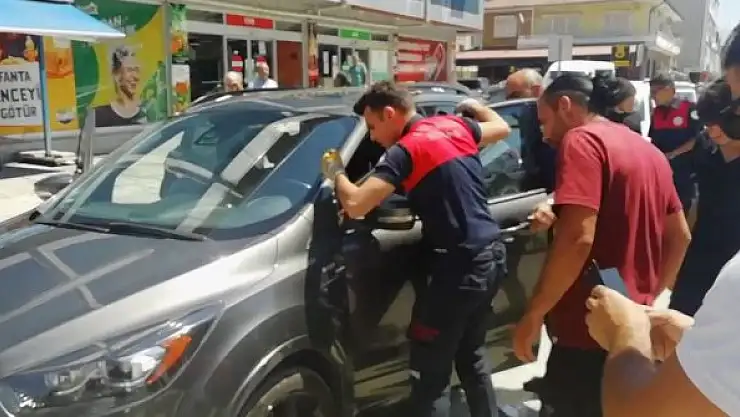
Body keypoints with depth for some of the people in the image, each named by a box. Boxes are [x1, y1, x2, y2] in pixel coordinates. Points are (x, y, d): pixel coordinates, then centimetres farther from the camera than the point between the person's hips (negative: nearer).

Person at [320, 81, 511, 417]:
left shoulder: (405, 150, -15)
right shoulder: (456, 126, 8)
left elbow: (355, 206, -23)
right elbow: (502, 128, 26)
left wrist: (336, 172, -3)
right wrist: (473, 107, 42)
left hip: (459, 267, -9)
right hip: (491, 256, 9)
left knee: (430, 375, 0)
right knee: (472, 356, 26)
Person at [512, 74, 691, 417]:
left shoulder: (582, 141, -14)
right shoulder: (650, 151, 13)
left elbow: (577, 239, -25)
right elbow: (680, 235, 19)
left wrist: (532, 316, -18)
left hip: (590, 333, -9)